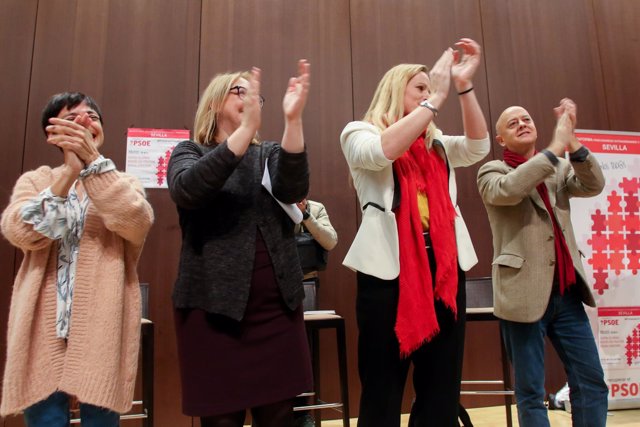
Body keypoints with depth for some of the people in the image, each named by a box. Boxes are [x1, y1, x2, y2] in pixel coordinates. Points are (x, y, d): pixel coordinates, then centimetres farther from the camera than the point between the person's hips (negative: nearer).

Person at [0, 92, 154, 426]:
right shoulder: (34, 180, 10)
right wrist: (70, 171, -20)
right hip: (44, 329, 1)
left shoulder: (124, 185, 9)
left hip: (103, 329, 0)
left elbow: (136, 223, -14)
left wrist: (93, 160, -20)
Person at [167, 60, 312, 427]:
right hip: (214, 303, -2)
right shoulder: (189, 152, 6)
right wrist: (246, 128, -26)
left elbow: (295, 190, -10)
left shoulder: (270, 154, 12)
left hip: (277, 304, 2)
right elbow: (186, 190, -18)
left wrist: (293, 119, -23)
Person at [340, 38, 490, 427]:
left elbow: (478, 146, 2)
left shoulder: (437, 145, 20)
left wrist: (465, 85, -5)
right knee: (384, 388, 3)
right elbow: (384, 151, -15)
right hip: (389, 267, -5)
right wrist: (437, 97, -12)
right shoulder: (360, 133, 6)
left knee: (442, 387, 11)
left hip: (445, 266, 5)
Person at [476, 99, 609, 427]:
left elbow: (594, 185, -4)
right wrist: (556, 146, -20)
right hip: (525, 293, -5)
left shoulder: (559, 169, 15)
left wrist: (572, 142, -16)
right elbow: (508, 189, -21)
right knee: (531, 390, 4)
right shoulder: (492, 171, 2)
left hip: (566, 292, 5)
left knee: (592, 381, 10)